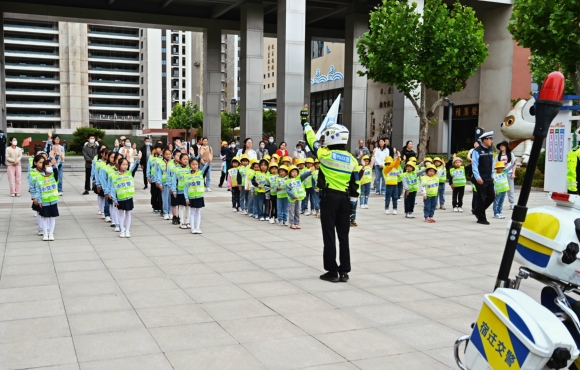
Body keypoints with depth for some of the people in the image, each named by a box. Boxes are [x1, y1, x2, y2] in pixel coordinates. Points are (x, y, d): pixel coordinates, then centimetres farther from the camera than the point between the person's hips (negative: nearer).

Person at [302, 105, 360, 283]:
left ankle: (332, 272, 6)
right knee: (343, 236, 9)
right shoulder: (352, 159, 4)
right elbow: (355, 185, 6)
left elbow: (312, 139, 7)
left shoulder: (325, 154, -8)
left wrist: (305, 122, 23)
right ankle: (344, 272, 13)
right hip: (345, 199, 4)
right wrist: (352, 204, 15)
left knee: (329, 236, 2)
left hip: (329, 197, -4)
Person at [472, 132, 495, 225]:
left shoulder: (491, 150, 10)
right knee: (482, 198, -1)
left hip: (489, 178, 7)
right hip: (481, 179, -7)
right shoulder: (477, 151, -12)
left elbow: (492, 164, 16)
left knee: (492, 196, 8)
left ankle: (478, 211, 27)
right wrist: (477, 177, -20)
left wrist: (492, 175, 13)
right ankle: (481, 218, 10)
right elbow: (474, 165, -15)